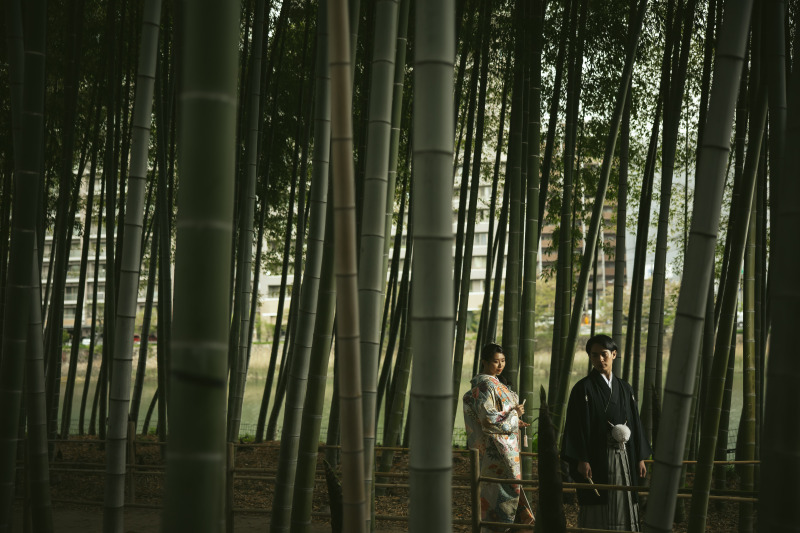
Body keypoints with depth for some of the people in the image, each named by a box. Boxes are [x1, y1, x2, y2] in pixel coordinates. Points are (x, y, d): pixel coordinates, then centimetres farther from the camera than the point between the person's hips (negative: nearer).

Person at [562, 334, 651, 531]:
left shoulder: (624, 389, 12)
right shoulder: (583, 388, -4)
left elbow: (635, 423, 14)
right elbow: (577, 426, -9)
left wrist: (640, 457, 9)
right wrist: (581, 460, -16)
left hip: (624, 458, 5)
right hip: (597, 459, -5)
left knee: (624, 506, 6)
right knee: (598, 515, -3)